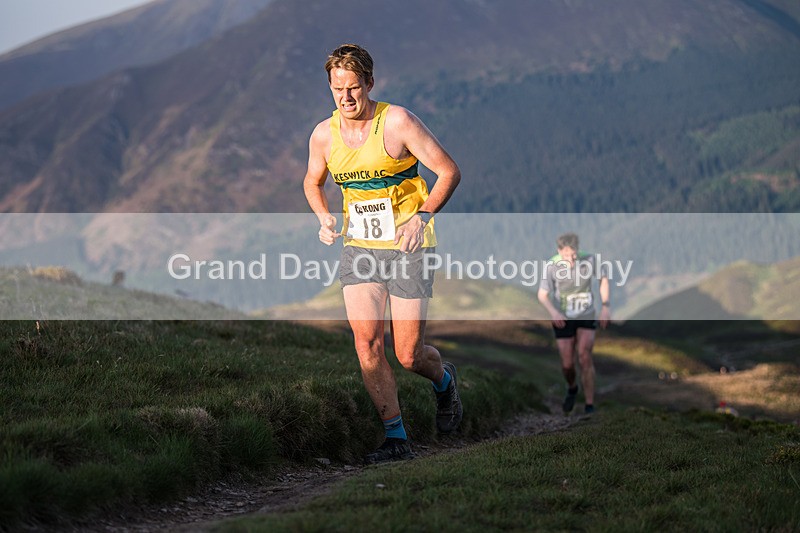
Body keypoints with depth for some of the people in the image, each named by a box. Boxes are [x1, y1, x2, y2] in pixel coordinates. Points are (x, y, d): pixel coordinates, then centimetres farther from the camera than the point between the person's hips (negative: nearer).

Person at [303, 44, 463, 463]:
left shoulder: (398, 122, -12)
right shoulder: (324, 135, 1)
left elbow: (449, 171, -8)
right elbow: (313, 182, 21)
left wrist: (422, 216, -21)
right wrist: (325, 218, 1)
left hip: (408, 247, -4)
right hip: (359, 248, 4)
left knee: (409, 356, -2)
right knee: (366, 342, -13)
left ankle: (444, 380, 35)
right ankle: (396, 439, -3)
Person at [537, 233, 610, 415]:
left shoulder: (590, 259, -18)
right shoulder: (552, 265, -21)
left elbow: (603, 279, 2)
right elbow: (542, 294, -15)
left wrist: (606, 306, -5)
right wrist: (553, 312, -34)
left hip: (587, 317, 0)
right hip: (563, 319, 0)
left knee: (584, 355, -18)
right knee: (567, 364, 2)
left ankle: (590, 407, -13)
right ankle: (572, 389, 38)